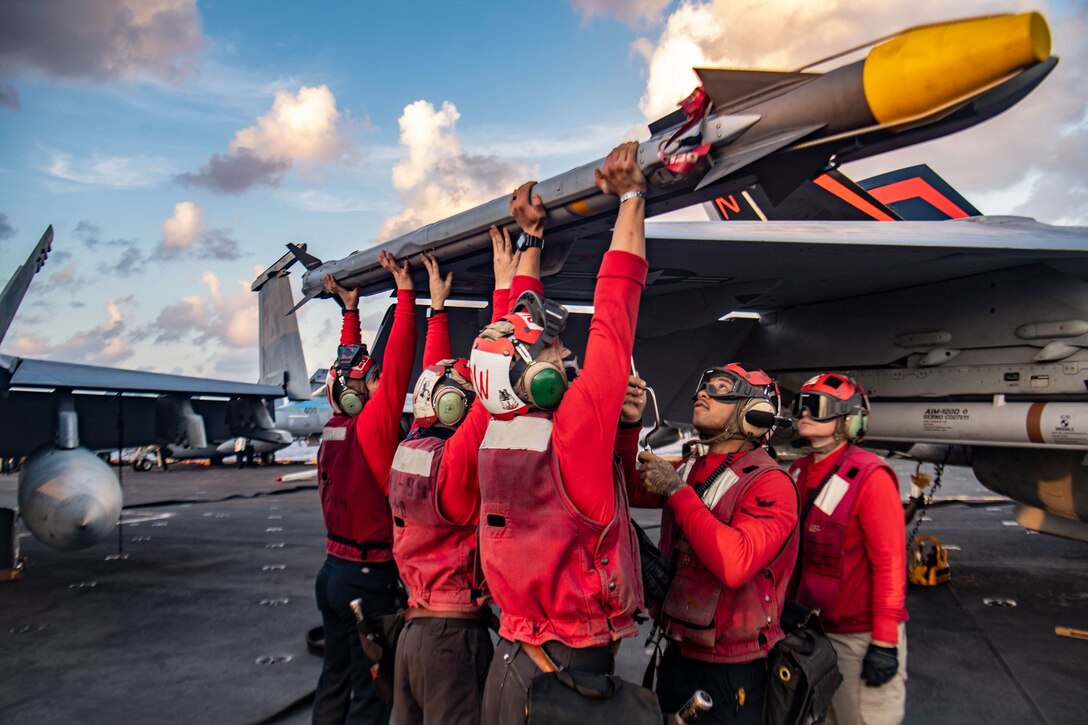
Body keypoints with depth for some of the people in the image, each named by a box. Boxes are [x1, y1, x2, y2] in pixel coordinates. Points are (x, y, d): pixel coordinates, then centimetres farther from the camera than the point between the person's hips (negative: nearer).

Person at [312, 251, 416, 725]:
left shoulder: (335, 427, 2)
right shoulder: (370, 428, -19)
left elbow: (350, 364, 14)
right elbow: (397, 366, -23)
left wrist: (350, 310, 22)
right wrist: (405, 292, -18)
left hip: (335, 571, 8)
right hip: (369, 578, -8)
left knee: (335, 677, 20)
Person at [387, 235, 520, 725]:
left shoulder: (408, 451, 1)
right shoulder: (456, 458, -19)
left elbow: (437, 376, 13)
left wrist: (438, 304, 23)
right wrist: (505, 288, -16)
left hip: (414, 626, 8)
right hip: (456, 632, -8)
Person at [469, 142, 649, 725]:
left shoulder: (495, 435, -5)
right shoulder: (573, 433, -22)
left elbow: (517, 329, 6)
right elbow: (613, 314, -16)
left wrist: (531, 239, 15)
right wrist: (631, 198, -7)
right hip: (572, 668, -7)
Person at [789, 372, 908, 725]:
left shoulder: (870, 478, -17)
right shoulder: (799, 472, 4)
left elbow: (890, 563, -17)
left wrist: (884, 642, -17)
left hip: (860, 633, -6)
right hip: (811, 628, 7)